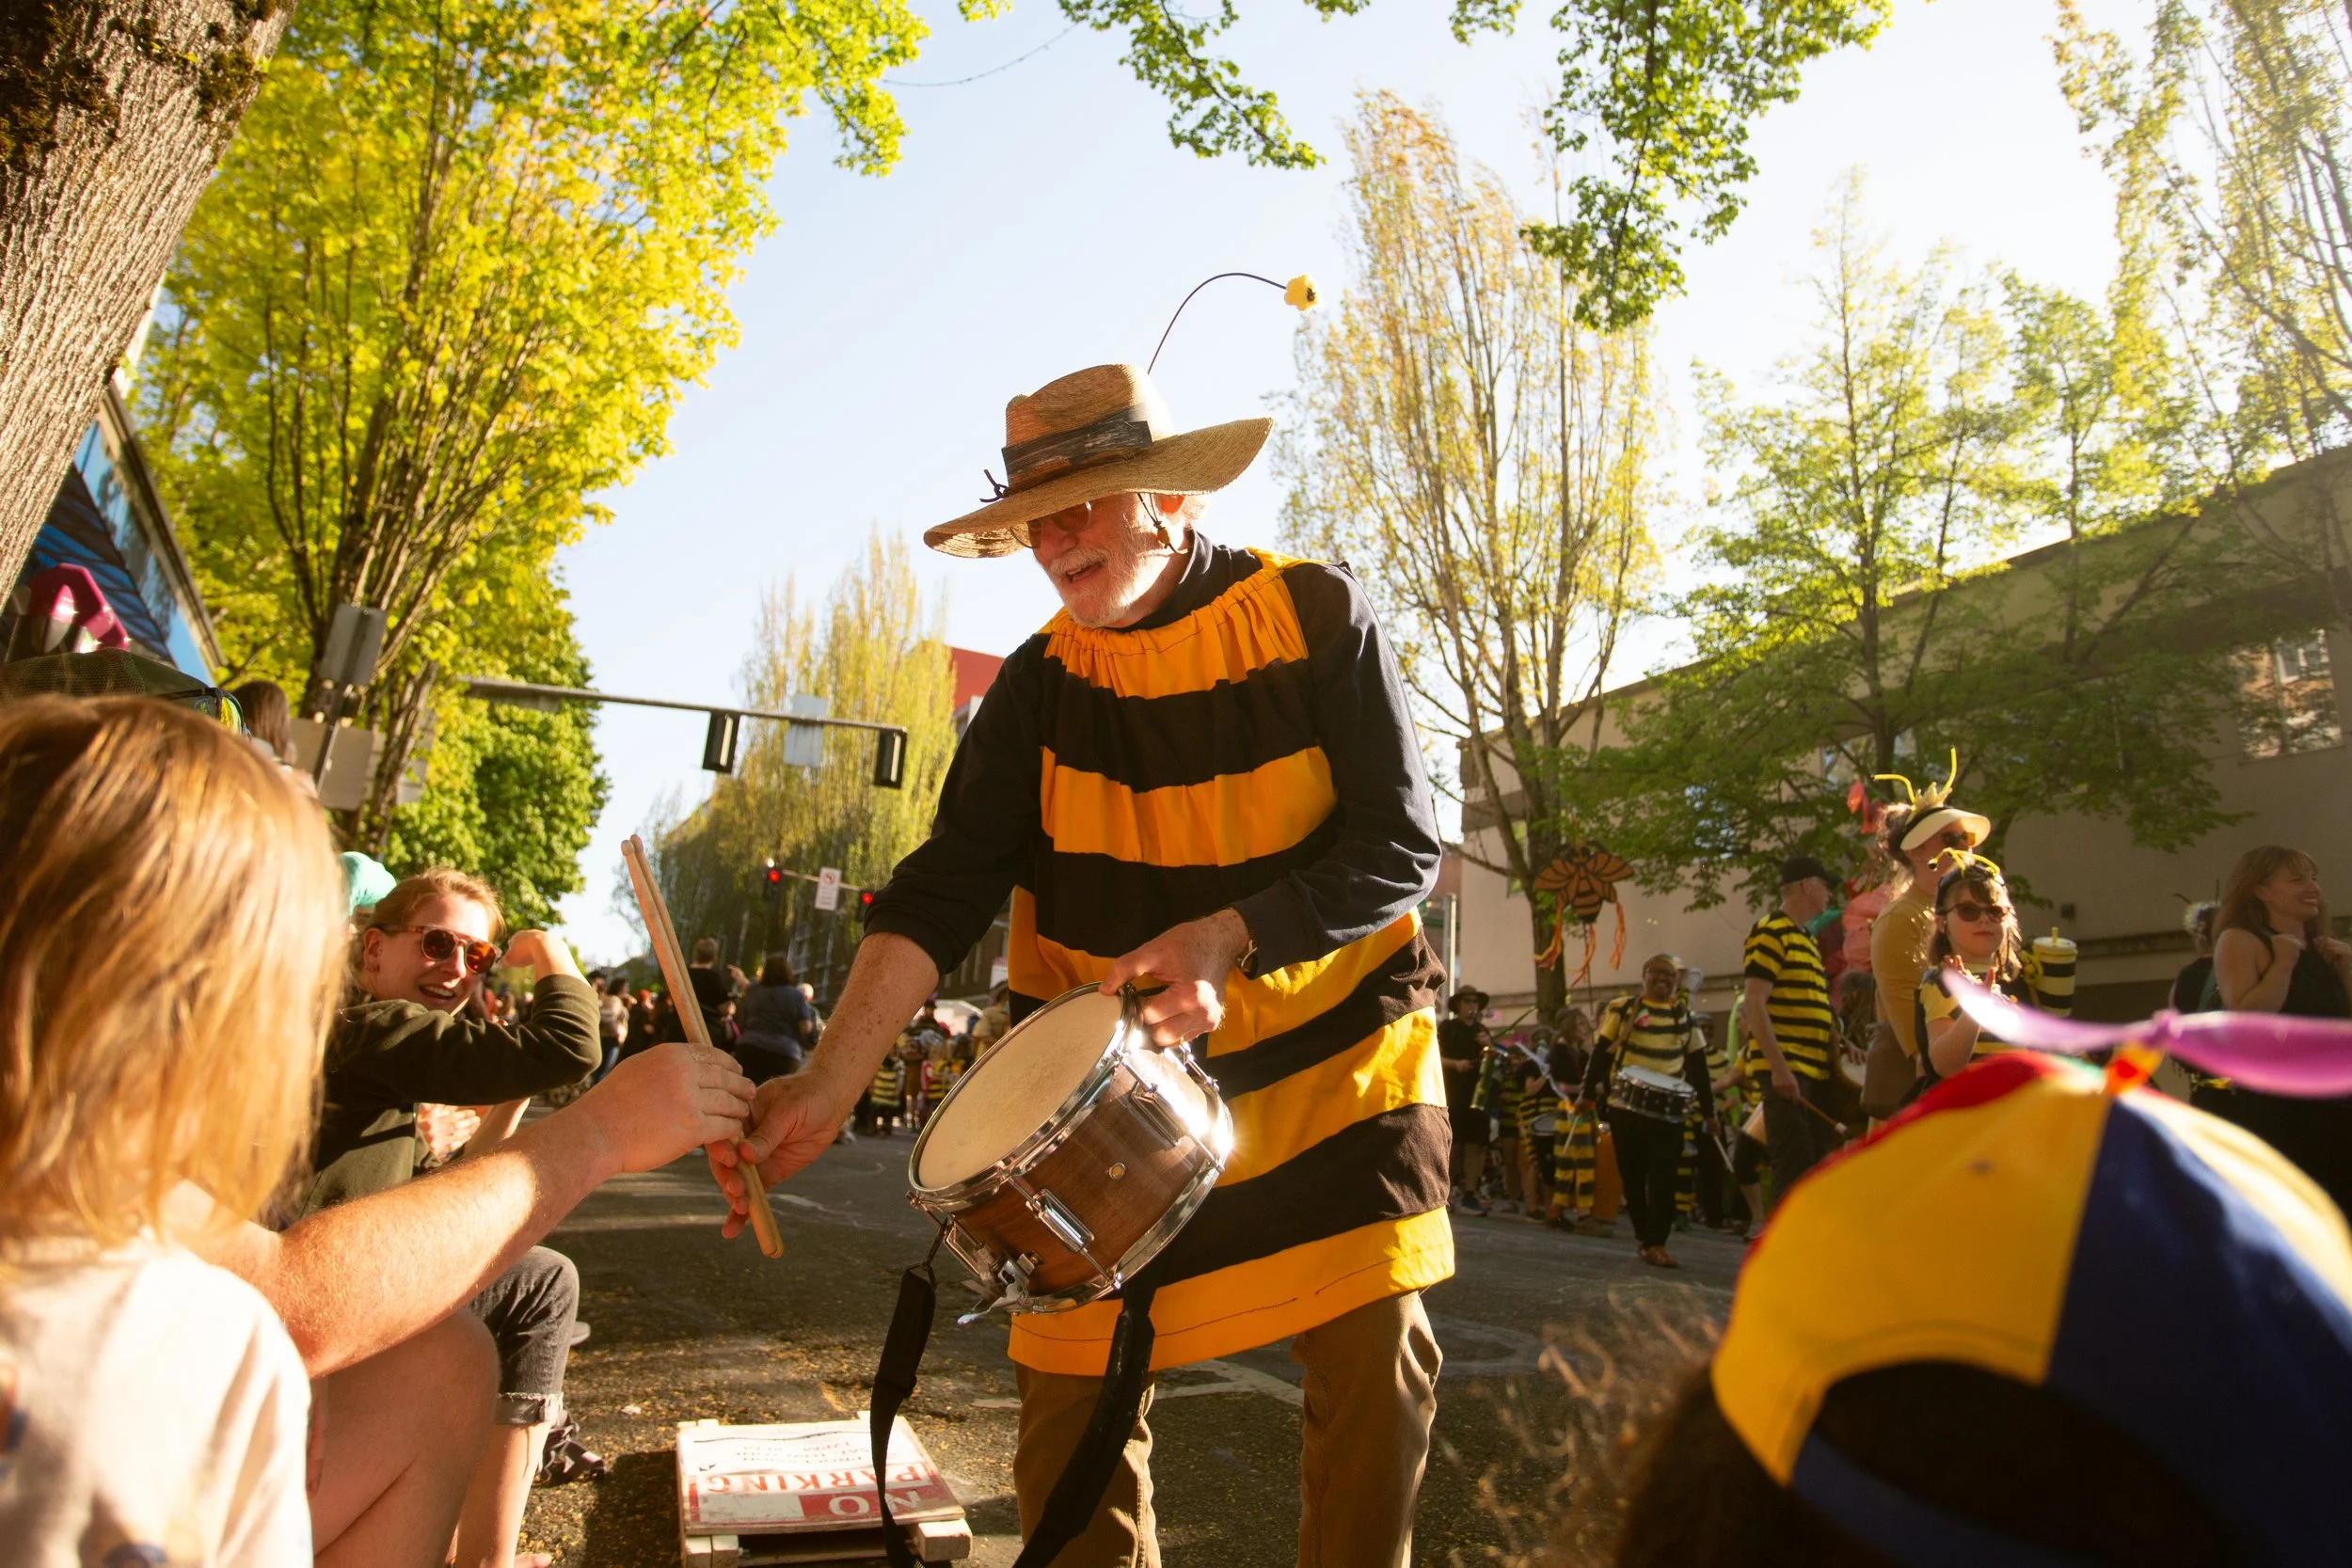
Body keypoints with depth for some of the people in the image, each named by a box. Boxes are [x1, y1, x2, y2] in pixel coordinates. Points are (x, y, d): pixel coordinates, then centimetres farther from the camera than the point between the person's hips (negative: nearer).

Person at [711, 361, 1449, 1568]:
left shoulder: (1316, 617, -8)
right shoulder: (1043, 680, -2)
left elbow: (1401, 845, -10)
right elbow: (943, 887, -10)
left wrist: (1232, 937, -25)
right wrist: (829, 1084, -22)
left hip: (1334, 1060, -1)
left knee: (1376, 1368, 0)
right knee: (1073, 1393, 2)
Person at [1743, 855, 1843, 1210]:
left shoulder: (1805, 939, 21)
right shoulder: (1770, 932, -8)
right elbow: (1754, 1004, -15)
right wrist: (1779, 1067, -21)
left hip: (1815, 1070, 9)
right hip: (1787, 1071, -9)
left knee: (1817, 1163, 11)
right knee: (1794, 1165, -10)